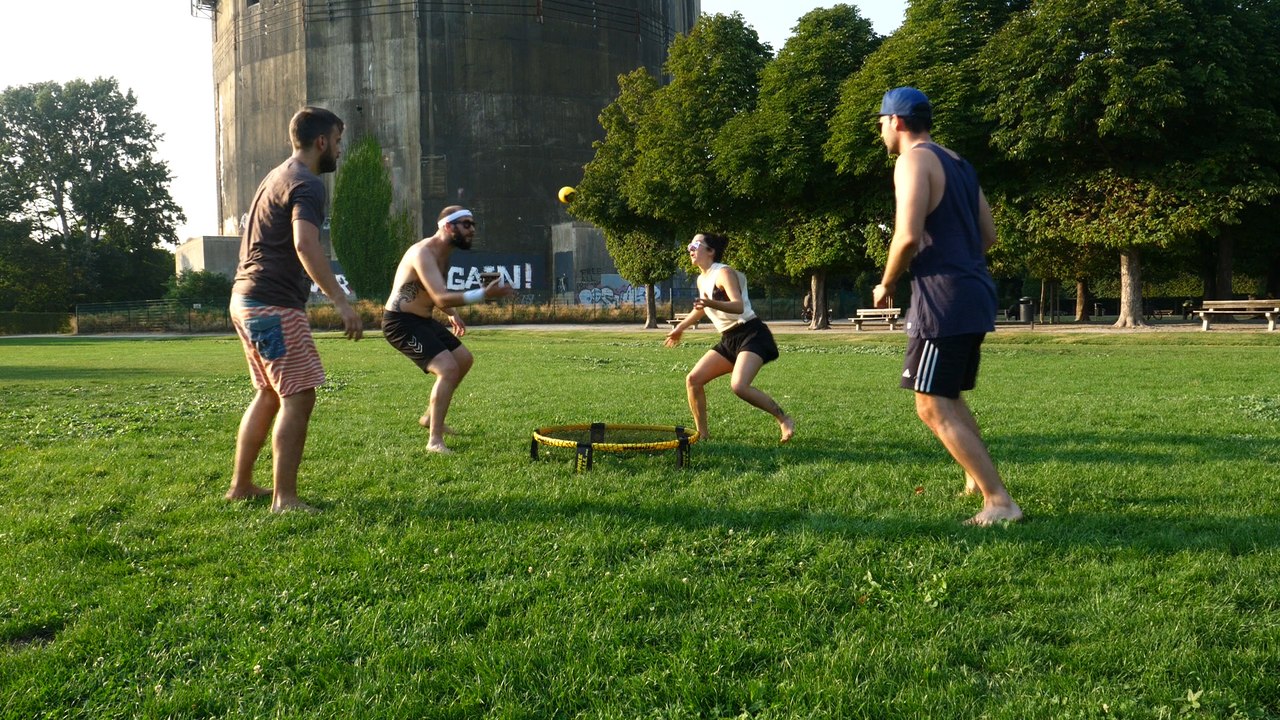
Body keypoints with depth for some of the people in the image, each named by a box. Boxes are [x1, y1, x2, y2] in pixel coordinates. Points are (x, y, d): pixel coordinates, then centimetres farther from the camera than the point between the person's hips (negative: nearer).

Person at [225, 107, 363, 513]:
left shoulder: (277, 177, 21)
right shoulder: (307, 184, -12)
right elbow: (305, 245, -28)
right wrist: (341, 301, -32)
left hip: (245, 300, 10)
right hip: (273, 304, -10)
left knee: (270, 394, 18)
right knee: (298, 397, -9)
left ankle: (241, 486, 24)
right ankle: (284, 499, -10)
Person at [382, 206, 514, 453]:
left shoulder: (442, 254, 8)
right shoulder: (424, 253, -24)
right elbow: (441, 298, -36)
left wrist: (452, 314, 11)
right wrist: (485, 293, -41)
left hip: (422, 320, 10)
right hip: (401, 323, -10)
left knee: (464, 359, 19)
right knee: (448, 368, -24)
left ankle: (430, 417, 34)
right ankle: (435, 441, -19)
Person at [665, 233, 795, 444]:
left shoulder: (723, 273, -14)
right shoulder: (702, 280, 11)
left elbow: (739, 306, -29)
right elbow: (701, 308, 32)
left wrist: (711, 303, -45)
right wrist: (681, 327, 39)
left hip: (751, 335, -9)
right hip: (729, 340, 9)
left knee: (739, 386, -28)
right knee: (693, 379, -2)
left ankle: (784, 420, -10)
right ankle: (702, 434, 8)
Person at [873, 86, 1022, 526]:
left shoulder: (914, 160, -9)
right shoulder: (957, 163, 19)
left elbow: (908, 236, -20)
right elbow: (988, 235, 20)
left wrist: (886, 285, -6)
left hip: (944, 298, -10)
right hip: (974, 290, 10)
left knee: (932, 407, -7)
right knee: (947, 398, 23)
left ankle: (1000, 503, -11)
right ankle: (980, 479, 28)